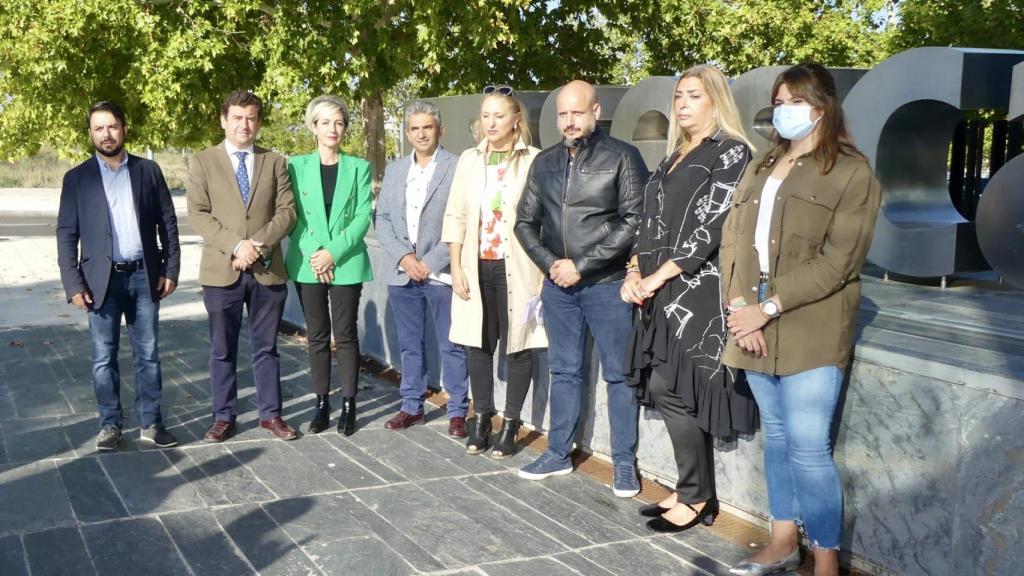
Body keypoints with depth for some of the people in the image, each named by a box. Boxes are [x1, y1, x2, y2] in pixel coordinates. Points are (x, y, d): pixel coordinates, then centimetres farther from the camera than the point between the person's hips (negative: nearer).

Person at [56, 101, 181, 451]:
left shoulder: (148, 171, 5)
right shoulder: (77, 178, 2)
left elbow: (168, 223, 6)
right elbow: (66, 234, 1)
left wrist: (171, 269, 0)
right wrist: (73, 283, -7)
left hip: (145, 276, 1)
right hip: (102, 279, -1)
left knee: (148, 355, 5)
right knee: (103, 358, 4)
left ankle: (150, 424, 12)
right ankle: (110, 424, 15)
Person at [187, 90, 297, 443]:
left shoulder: (275, 163, 9)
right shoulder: (202, 162, 3)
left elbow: (287, 210, 1)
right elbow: (198, 214, -5)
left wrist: (258, 243, -14)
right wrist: (236, 245, -17)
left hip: (268, 270, 2)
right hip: (222, 270, -1)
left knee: (266, 347, 11)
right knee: (223, 350, 8)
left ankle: (271, 414, 20)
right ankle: (224, 417, 18)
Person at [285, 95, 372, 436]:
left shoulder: (359, 167, 4)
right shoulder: (297, 165, 5)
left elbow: (363, 216, -2)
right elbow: (292, 216, 1)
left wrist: (334, 252, -12)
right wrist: (313, 254, -10)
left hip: (347, 262, -1)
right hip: (308, 263, 1)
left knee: (346, 335, 1)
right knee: (317, 336, 6)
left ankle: (348, 406, 9)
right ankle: (322, 404, 14)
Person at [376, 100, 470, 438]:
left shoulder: (458, 168, -4)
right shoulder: (394, 170, 13)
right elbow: (382, 219, 10)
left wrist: (431, 263, -12)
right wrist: (403, 256, -5)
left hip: (442, 274, -5)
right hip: (402, 274, 5)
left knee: (451, 347, 1)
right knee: (410, 345, 13)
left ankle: (457, 411, 10)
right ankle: (412, 407, 24)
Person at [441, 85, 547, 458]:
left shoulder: (533, 162, -5)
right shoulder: (469, 160, 8)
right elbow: (455, 216, 8)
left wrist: (544, 272, -10)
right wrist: (456, 267, 1)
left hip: (517, 269, -3)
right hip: (477, 268, 4)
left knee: (517, 346, 4)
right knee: (478, 343, 8)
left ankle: (510, 424, 16)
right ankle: (481, 417, 23)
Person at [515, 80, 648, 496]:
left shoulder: (621, 157, -5)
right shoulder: (545, 162, 10)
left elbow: (634, 222, -11)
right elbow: (526, 221, 13)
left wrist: (581, 266, -13)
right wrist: (550, 264, -4)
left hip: (607, 283, -4)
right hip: (558, 284, 5)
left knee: (618, 374, 3)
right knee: (563, 371, 14)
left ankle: (624, 462, 13)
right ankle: (558, 454, 24)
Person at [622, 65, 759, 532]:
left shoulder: (731, 151, -5)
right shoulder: (674, 157, 19)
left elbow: (711, 225, -14)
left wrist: (657, 277, -15)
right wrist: (634, 272, 0)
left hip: (697, 290, -8)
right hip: (661, 291, 8)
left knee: (671, 389, -8)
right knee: (665, 390, 8)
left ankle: (697, 498, 6)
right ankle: (691, 490, 19)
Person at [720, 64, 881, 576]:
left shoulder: (851, 172, -4)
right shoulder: (761, 169, 17)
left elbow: (837, 261, -12)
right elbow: (732, 239, 8)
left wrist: (768, 308, -17)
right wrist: (739, 305, -8)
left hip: (810, 332, -6)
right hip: (755, 326, 6)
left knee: (808, 448, -7)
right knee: (776, 437, 14)